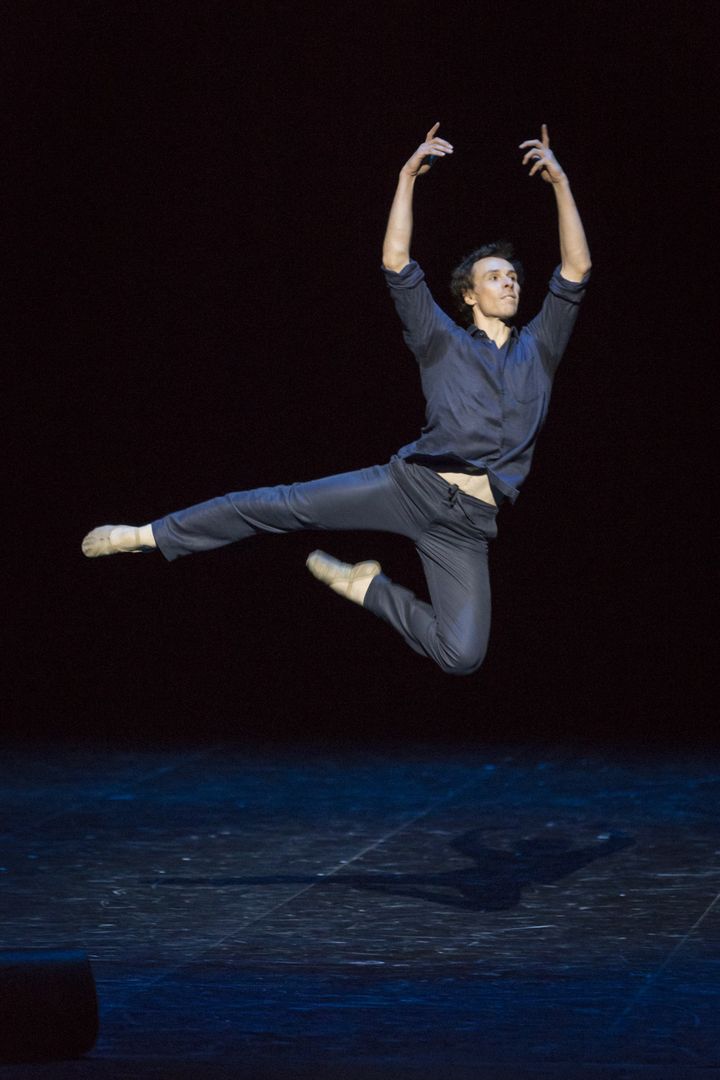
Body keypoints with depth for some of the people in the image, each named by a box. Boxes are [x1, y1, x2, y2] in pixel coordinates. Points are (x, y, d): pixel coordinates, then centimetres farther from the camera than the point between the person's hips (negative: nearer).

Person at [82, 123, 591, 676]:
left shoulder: (538, 349, 18)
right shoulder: (445, 342, 14)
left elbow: (576, 269, 10)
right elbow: (397, 263, 5)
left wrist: (561, 183, 2)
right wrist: (408, 176, -1)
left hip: (468, 525, 1)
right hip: (412, 482, -1)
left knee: (462, 656, -14)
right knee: (280, 506, -12)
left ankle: (369, 588, 10)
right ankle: (149, 536, -4)